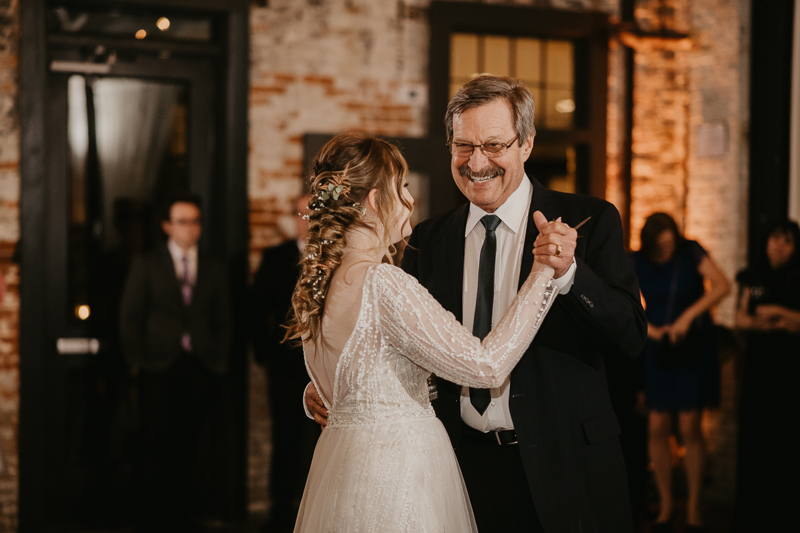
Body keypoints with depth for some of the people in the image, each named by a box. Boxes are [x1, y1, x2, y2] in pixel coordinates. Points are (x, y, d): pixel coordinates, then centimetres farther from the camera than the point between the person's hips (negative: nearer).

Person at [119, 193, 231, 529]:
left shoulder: (214, 270, 13)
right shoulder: (147, 265, 7)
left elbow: (223, 321, 15)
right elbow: (130, 318, 5)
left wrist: (220, 360, 5)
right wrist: (137, 361, -2)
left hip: (202, 369, 2)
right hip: (159, 367, -2)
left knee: (187, 445, 2)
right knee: (157, 447, -1)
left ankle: (183, 514, 11)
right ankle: (154, 518, 7)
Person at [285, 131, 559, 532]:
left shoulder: (315, 283, 6)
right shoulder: (383, 285, -22)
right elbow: (486, 366, -21)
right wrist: (542, 273, -16)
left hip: (341, 457, 9)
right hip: (398, 467, -9)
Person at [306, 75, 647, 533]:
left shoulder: (590, 222, -3)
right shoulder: (428, 241, 7)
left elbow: (631, 338, -12)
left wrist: (568, 271, -26)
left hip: (564, 476, -2)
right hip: (463, 470, 3)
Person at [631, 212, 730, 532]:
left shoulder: (691, 252, -11)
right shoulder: (637, 263, -3)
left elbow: (722, 285, -23)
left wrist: (688, 316, -28)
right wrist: (651, 329, -15)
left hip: (693, 347, -3)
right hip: (658, 350, 3)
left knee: (690, 428, -6)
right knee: (657, 428, -1)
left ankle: (693, 507, 5)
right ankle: (665, 505, 11)